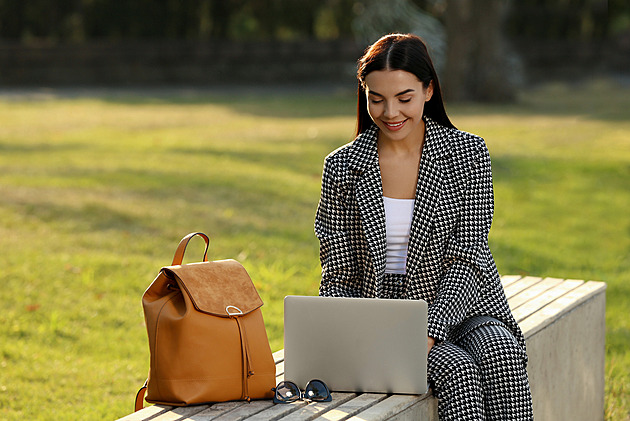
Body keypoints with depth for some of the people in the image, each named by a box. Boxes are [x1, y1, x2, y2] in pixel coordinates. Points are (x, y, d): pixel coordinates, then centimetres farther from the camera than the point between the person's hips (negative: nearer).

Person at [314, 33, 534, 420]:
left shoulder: (469, 154, 1)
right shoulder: (342, 167, 3)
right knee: (457, 368, -31)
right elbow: (338, 276, 4)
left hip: (461, 308, 1)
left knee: (501, 355, -32)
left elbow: (467, 258, -7)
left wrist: (430, 331, -23)